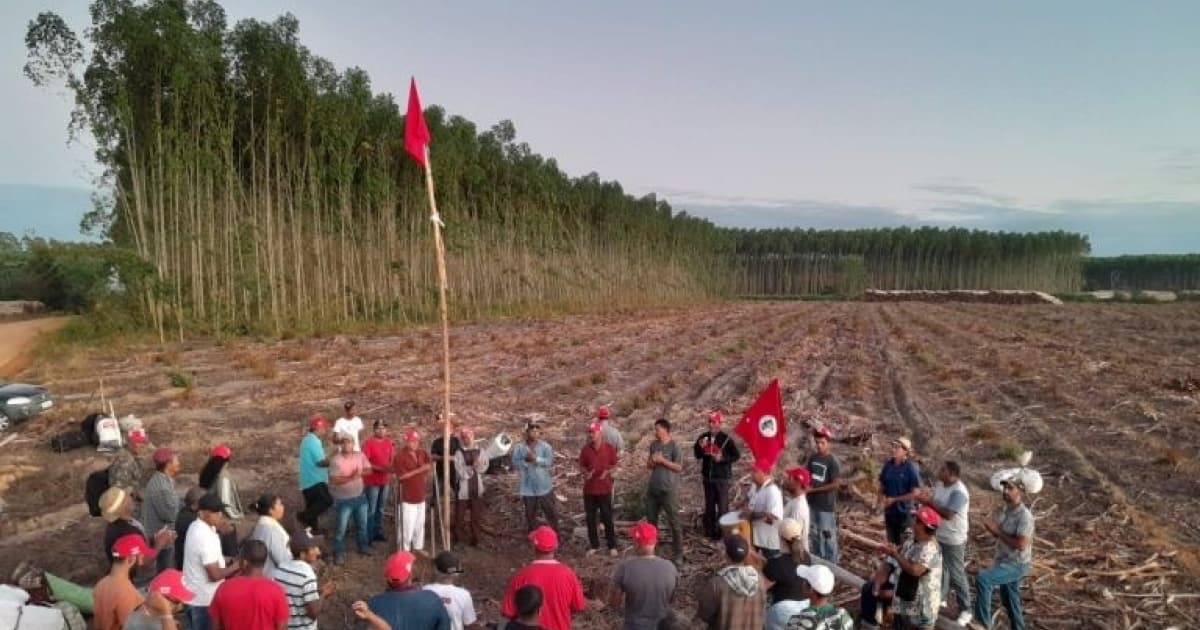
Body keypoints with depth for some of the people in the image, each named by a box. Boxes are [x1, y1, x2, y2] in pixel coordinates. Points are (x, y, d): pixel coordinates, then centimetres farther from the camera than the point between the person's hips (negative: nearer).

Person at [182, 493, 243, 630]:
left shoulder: (196, 527, 3)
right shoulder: (205, 536, -27)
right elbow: (214, 575, -25)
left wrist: (226, 561, 3)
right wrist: (235, 566, -10)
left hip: (194, 594, 9)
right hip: (204, 599, -9)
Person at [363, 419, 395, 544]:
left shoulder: (389, 442, 4)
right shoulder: (368, 443, -14)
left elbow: (393, 458, 13)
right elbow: (365, 463, -17)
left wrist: (391, 467, -8)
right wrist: (380, 468, -23)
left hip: (385, 480, 6)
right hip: (372, 481, -6)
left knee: (381, 508, 16)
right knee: (371, 509, -2)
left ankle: (378, 532, 27)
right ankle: (369, 535, 7)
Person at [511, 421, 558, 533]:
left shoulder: (545, 446, -4)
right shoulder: (519, 448, -2)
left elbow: (550, 461, -17)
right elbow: (515, 464, -10)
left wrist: (536, 459, -26)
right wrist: (526, 461, -24)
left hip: (544, 488, -1)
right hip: (528, 489, 1)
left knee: (551, 513, 8)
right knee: (530, 515, 13)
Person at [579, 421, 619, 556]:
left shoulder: (609, 448, -6)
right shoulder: (585, 449, -1)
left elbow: (614, 465, 2)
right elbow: (581, 466, 6)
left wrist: (607, 472, -17)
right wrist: (586, 473, -15)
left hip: (605, 488, -2)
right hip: (589, 488, 2)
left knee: (607, 518, 4)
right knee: (590, 518, 9)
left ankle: (612, 546, 16)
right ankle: (594, 545, 23)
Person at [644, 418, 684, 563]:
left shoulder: (674, 446, -10)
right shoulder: (653, 445, 8)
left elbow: (679, 467, -13)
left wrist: (662, 460, -18)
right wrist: (652, 461, -8)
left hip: (669, 490, -6)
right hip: (652, 489, 6)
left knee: (674, 522, -1)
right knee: (651, 520, 15)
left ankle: (678, 554, 6)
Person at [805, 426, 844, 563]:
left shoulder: (833, 462, -16)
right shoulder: (813, 457, 3)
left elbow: (835, 484, -19)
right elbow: (807, 474, 15)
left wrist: (813, 490, -19)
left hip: (826, 505, -6)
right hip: (812, 503, 6)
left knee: (828, 536, 3)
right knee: (813, 534, 18)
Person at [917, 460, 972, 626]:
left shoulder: (959, 492, -27)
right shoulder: (940, 484, -1)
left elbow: (948, 514, -31)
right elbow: (934, 502, 10)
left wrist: (929, 502, -29)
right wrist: (926, 498, -10)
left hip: (953, 540, -8)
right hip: (939, 535, 8)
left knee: (956, 575, 3)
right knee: (941, 568, 23)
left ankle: (965, 610, 17)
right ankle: (941, 597, 42)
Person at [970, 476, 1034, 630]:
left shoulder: (1024, 515, -22)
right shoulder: (1006, 511, 5)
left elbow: (1021, 544, -28)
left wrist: (998, 530, -23)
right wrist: (992, 529, -4)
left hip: (1017, 564, -9)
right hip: (1005, 562, 9)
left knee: (982, 578, -25)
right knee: (1009, 601, 20)